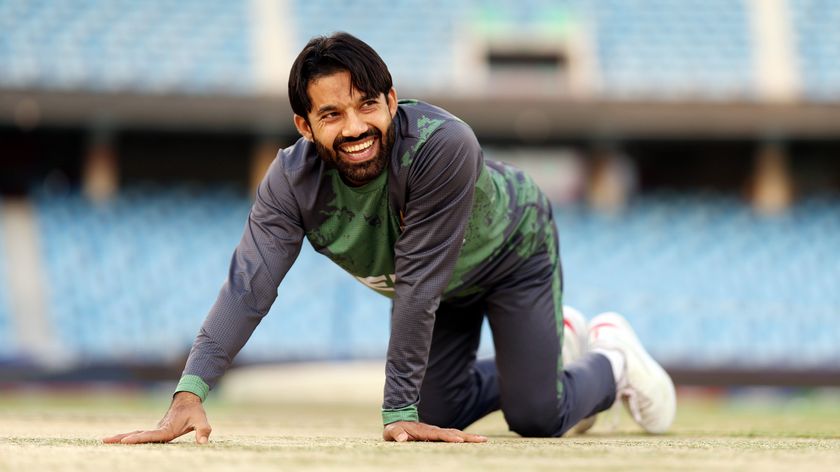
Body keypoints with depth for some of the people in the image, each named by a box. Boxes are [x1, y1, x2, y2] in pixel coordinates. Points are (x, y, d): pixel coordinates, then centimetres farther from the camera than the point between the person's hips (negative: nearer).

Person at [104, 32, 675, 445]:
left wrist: (398, 410, -41)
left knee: (535, 418, -7)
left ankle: (613, 358, 28)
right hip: (431, 279, 5)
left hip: (512, 248, -5)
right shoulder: (292, 181, -32)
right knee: (443, 411, 12)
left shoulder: (444, 145, -45)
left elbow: (418, 286, -43)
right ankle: (556, 343, 40)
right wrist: (191, 394, -54)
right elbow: (249, 286, -40)